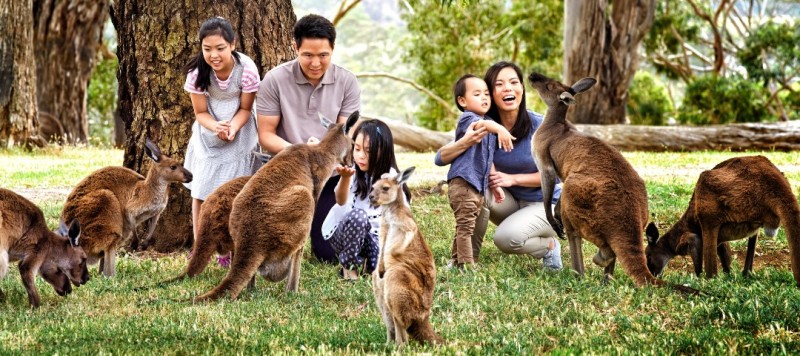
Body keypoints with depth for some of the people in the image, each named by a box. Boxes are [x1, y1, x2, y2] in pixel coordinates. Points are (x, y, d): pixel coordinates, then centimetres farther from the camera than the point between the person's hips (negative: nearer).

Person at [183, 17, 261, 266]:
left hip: (239, 135, -1)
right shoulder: (197, 72, -22)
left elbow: (245, 108, -12)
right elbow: (200, 112, -11)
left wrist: (233, 127, -32)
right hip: (207, 135, 1)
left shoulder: (246, 69, -26)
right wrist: (216, 127, -32)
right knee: (200, 192, 0)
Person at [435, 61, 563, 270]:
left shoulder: (539, 126, -20)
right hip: (511, 202, 4)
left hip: (545, 204, -4)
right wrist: (466, 142, -38)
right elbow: (440, 159, -18)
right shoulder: (484, 128, -12)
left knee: (506, 238, -31)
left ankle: (549, 246, 0)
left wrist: (513, 178, -24)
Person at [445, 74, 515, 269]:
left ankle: (456, 261, 26)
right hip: (463, 182, -9)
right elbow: (480, 124, -36)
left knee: (465, 227, 17)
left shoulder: (490, 129, 19)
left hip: (478, 186, 9)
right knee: (466, 226, -10)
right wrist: (500, 129, -56)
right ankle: (466, 265, -9)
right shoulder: (466, 119, -10)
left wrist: (495, 186, 25)